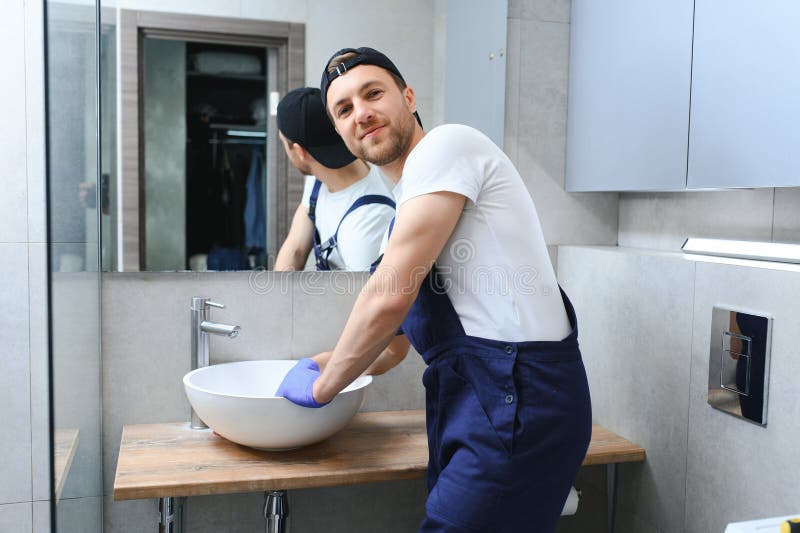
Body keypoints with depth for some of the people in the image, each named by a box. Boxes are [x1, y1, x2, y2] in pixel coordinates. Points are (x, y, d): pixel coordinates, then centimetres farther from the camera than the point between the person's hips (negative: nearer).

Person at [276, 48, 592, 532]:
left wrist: (323, 386, -3)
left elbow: (390, 298, -15)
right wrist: (318, 365, 25)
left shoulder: (445, 144, -9)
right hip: (474, 396, 9)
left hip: (518, 398, -9)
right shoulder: (408, 200, 20)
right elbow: (397, 331, 27)